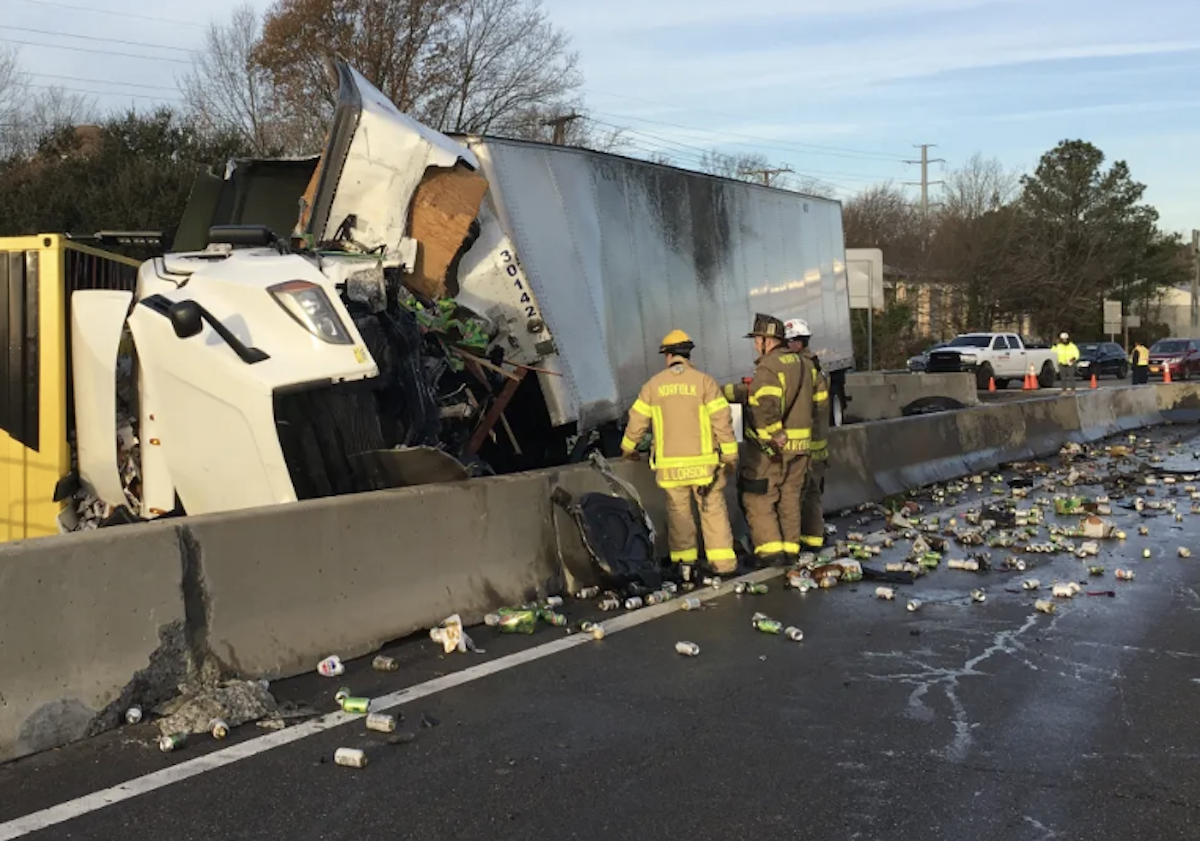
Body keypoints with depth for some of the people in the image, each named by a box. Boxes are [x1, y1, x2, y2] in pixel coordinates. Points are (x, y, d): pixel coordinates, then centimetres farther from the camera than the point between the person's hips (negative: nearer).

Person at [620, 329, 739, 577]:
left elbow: (637, 420, 8)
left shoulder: (654, 384, 3)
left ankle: (684, 563, 12)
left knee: (678, 511, 11)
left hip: (669, 464, 2)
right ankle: (723, 561, 1)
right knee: (713, 509, 5)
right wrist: (731, 455, 1)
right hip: (703, 461, -1)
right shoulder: (704, 381, -4)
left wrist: (628, 447, 25)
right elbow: (722, 420, -7)